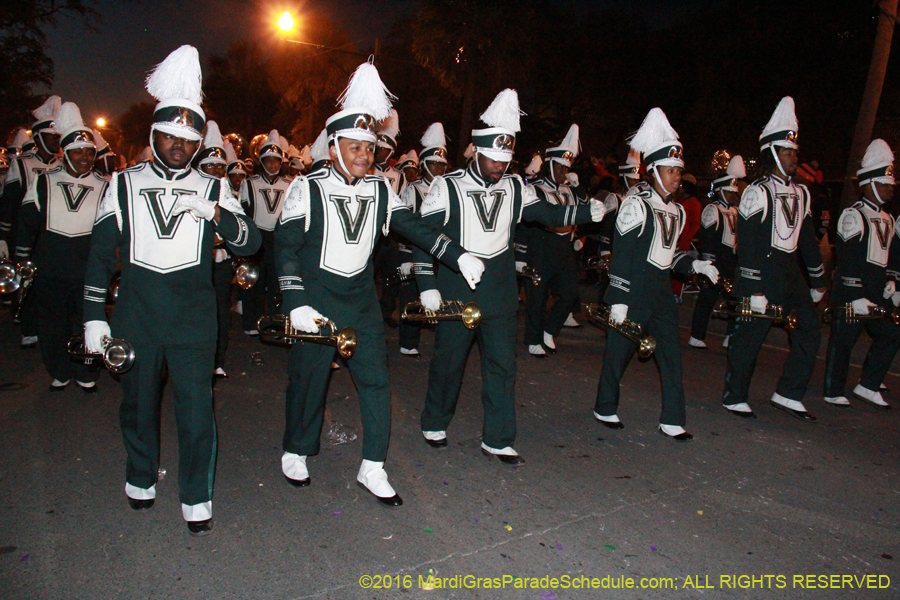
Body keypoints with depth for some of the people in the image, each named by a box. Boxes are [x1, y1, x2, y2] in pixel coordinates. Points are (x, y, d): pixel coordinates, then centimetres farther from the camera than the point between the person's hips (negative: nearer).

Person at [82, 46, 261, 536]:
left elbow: (249, 243, -6)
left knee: (197, 408, -2)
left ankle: (196, 498, 16)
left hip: (193, 316, -1)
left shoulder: (212, 189, 4)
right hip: (136, 316, 2)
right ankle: (141, 478, 39)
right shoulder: (124, 184, 6)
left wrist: (213, 211, -22)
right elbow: (101, 251, 6)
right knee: (138, 403, 15)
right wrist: (94, 315, 3)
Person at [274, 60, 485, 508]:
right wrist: (295, 304, -16)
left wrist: (459, 256, -6)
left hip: (362, 302, 4)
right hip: (317, 302, -3)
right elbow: (286, 247, -9)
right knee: (308, 381, 8)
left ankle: (373, 470, 14)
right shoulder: (307, 188, -8)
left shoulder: (380, 191, 4)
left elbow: (414, 228, 5)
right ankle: (296, 454, 33)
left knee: (376, 379, 1)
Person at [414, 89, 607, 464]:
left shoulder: (515, 189, 6)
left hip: (500, 295, 4)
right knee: (448, 362, 9)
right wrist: (427, 286, -13)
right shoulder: (447, 187, -7)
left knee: (502, 364, 4)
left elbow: (548, 214, 10)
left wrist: (587, 212, -6)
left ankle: (497, 439, 17)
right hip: (455, 294, -3)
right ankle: (435, 425, 32)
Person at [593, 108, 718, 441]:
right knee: (620, 351, 5)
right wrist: (619, 300, -18)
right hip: (634, 293, -7)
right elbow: (621, 255, -15)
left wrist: (696, 265, 4)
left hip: (662, 294, 7)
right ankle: (605, 408, 24)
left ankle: (672, 421, 14)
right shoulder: (636, 205, -12)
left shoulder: (676, 211, 12)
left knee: (671, 355, 5)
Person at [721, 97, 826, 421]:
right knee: (749, 336, -1)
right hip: (761, 272, -8)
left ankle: (788, 394, 13)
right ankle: (735, 397, 13)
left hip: (790, 272, 8)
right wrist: (754, 289, -20)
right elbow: (747, 244, -15)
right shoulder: (757, 192, -10)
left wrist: (818, 280, 21)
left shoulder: (800, 193, 13)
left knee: (810, 329, 3)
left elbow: (806, 238, 20)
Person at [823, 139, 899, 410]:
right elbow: (848, 259, -17)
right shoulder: (853, 215, -11)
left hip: (876, 292, 9)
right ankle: (834, 392, 10)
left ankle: (867, 386, 16)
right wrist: (856, 296, -21)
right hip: (851, 289, -9)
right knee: (843, 341, -1)